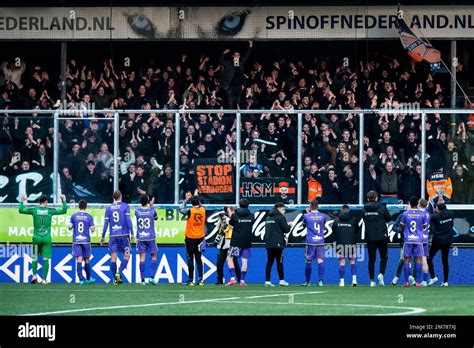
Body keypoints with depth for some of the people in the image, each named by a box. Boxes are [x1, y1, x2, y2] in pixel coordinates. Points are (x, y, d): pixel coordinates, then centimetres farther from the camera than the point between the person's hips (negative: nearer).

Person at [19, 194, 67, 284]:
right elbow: (64, 210, 6)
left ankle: (35, 275, 0)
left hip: (36, 237, 1)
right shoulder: (50, 211, -2)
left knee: (35, 258, 14)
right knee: (46, 259, 2)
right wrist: (64, 201, 18)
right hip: (47, 238, -1)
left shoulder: (34, 210, -1)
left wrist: (22, 201, 20)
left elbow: (21, 210, 5)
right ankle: (44, 279, -1)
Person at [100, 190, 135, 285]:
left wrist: (103, 236, 13)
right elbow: (128, 220, -7)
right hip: (124, 234, -2)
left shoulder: (109, 208, 7)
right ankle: (119, 273, -14)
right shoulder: (125, 206, 0)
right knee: (126, 256, 5)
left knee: (113, 257, 3)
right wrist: (132, 233, -5)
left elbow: (106, 223, 6)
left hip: (113, 235, 2)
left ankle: (115, 279, 2)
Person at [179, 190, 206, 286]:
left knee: (190, 259, 1)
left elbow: (181, 209, 5)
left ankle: (191, 280, 1)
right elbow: (200, 205, 20)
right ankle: (200, 280, 7)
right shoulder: (203, 210, -5)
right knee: (198, 259, 11)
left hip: (190, 239, -4)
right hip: (200, 238, 4)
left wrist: (186, 199, 14)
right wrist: (196, 196, 31)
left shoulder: (190, 211, -15)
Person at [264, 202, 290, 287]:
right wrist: (289, 225, 12)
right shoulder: (280, 217, -7)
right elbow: (286, 229, -8)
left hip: (268, 243, 6)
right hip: (277, 243, -6)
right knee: (279, 262, -1)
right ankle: (282, 280, 2)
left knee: (269, 262, 5)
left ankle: (267, 280, 1)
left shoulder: (268, 218, 16)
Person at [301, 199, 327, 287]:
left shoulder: (307, 216, -3)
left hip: (310, 242, -1)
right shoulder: (323, 216, 3)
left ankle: (307, 281, 16)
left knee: (308, 262, 7)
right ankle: (321, 280, -17)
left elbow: (304, 225, 16)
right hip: (320, 242, 1)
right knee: (320, 261, -4)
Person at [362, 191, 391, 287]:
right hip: (382, 236, -2)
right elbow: (388, 218, 4)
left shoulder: (364, 209, 0)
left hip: (369, 237, 2)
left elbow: (364, 220, 10)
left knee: (371, 259, 7)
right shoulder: (382, 207, -8)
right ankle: (381, 273, -9)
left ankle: (372, 280, 6)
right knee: (384, 256, 12)